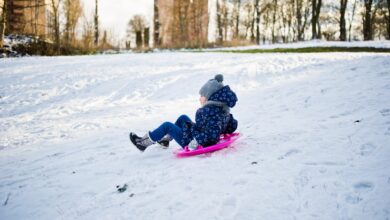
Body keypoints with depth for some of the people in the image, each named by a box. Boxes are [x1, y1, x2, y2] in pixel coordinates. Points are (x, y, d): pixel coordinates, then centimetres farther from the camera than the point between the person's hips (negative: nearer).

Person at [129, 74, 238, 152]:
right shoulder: (224, 109, -2)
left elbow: (213, 133, -38)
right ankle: (166, 138, 38)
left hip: (192, 142, -9)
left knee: (167, 125, 3)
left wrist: (197, 141, -34)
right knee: (183, 118, 24)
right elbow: (232, 126, 5)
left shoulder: (210, 111, -29)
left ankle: (144, 142, 19)